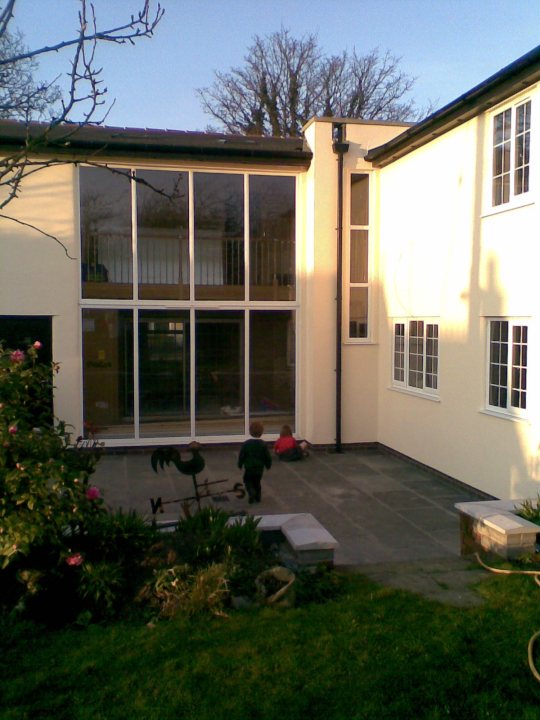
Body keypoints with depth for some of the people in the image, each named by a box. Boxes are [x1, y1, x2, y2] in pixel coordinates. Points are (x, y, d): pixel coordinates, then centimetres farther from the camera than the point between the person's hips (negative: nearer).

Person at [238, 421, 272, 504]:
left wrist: (240, 465, 9)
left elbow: (241, 456, -6)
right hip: (260, 468, 2)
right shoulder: (263, 444, -7)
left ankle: (251, 493, -14)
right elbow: (268, 457, -2)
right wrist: (268, 465, 15)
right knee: (257, 482, 20)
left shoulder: (246, 444, -11)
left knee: (247, 481, 11)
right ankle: (257, 497, 21)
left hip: (249, 468, -2)